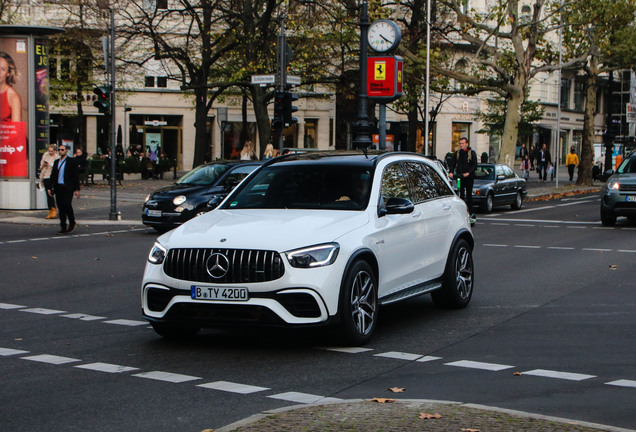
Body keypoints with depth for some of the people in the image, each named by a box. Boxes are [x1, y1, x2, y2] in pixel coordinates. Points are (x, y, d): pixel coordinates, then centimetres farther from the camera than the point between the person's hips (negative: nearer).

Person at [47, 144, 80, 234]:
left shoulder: (71, 161, 0)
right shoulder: (56, 162, 16)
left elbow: (76, 175, -3)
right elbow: (53, 175, 18)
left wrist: (76, 189, -8)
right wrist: (50, 188, 10)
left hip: (68, 188, -5)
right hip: (58, 188, 5)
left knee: (67, 205, -15)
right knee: (60, 207, 5)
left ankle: (72, 222, 9)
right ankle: (63, 228, 9)